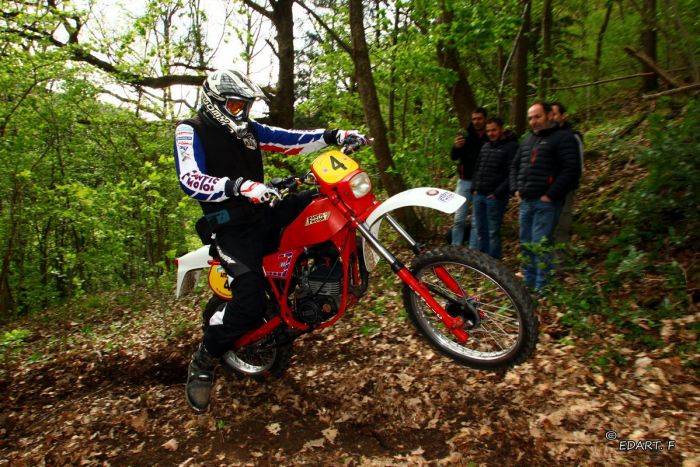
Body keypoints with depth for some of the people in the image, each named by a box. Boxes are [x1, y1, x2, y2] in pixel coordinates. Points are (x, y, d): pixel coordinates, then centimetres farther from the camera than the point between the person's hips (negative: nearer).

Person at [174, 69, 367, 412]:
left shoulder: (248, 130, 15)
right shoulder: (190, 131, -4)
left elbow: (291, 140, 9)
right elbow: (190, 180, -20)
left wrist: (334, 135, -3)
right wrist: (238, 185, -36)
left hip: (264, 214, 7)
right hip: (233, 226, -6)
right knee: (249, 302, -19)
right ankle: (202, 363, 5)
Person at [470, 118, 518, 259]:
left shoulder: (511, 146, -6)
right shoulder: (485, 146, 16)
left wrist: (498, 193, -16)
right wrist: (475, 188, 11)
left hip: (495, 197, -7)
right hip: (479, 195, 7)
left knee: (493, 232, -2)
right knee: (480, 231, 12)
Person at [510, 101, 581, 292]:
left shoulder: (564, 137, -4)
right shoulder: (528, 139, 20)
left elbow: (571, 170, -14)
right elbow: (515, 165, 27)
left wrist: (550, 195, -16)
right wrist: (516, 189, 12)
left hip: (546, 202, -7)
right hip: (525, 201, 8)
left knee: (540, 245, -10)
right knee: (526, 244, 10)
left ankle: (542, 289, -3)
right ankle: (528, 283, 20)